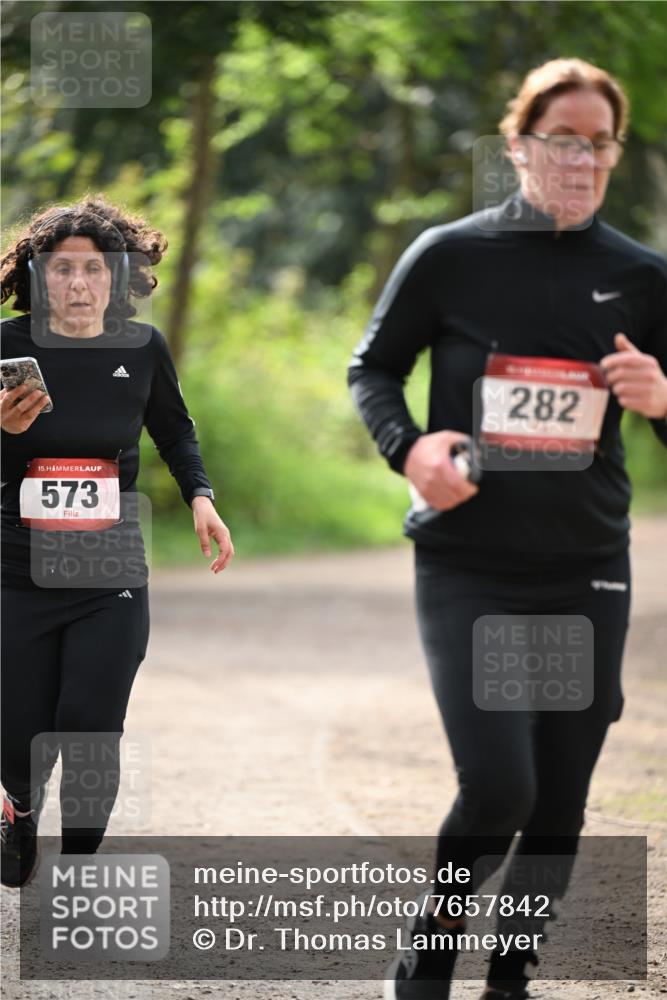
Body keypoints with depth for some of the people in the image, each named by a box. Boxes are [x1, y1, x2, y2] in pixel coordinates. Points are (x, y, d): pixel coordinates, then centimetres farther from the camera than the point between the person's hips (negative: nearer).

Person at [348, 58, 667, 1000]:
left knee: (558, 809, 7)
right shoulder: (449, 257, -3)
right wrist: (408, 446, -11)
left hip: (585, 575, 3)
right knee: (498, 786, -15)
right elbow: (373, 368, 9)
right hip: (468, 568, -3)